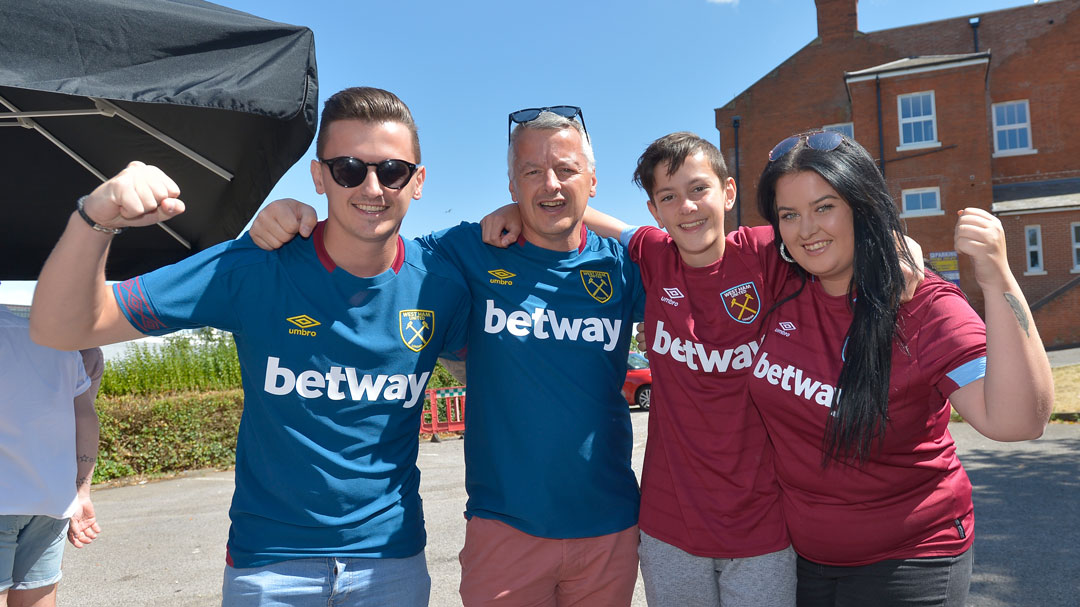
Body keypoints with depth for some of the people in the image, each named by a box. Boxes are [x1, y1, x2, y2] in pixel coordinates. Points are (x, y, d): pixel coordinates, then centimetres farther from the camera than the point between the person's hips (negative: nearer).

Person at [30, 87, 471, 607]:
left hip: (393, 555, 1)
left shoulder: (438, 285, -9)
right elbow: (60, 329, -13)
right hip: (267, 562, -1)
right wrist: (95, 220, -31)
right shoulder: (254, 270, -14)